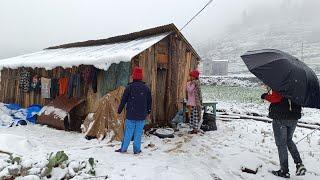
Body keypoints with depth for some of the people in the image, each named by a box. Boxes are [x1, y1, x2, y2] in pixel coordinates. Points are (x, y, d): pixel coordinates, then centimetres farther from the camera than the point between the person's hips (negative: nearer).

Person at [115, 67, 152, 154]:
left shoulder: (129, 87, -5)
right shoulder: (146, 88, 3)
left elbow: (123, 100, -2)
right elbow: (149, 101, 11)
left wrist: (119, 110, 10)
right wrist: (148, 112, 22)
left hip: (131, 115, -1)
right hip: (141, 115, 2)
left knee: (128, 132, 6)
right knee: (138, 133, 7)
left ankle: (123, 148, 14)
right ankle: (136, 150, 13)